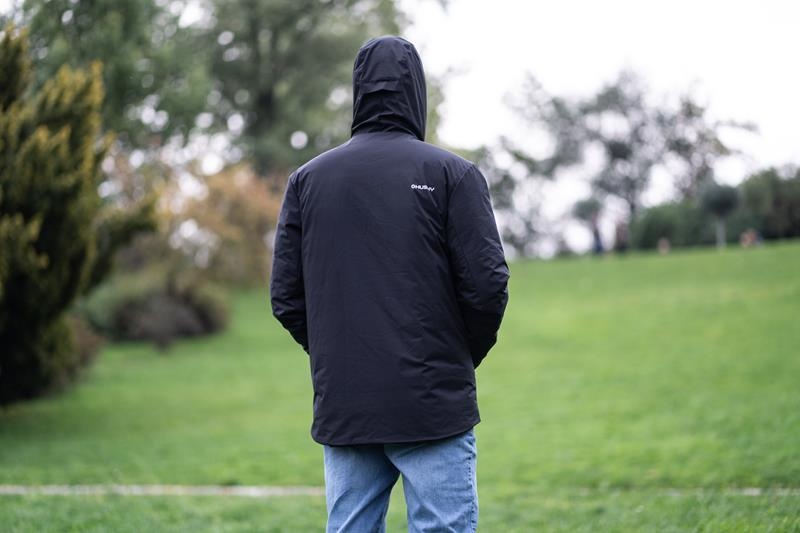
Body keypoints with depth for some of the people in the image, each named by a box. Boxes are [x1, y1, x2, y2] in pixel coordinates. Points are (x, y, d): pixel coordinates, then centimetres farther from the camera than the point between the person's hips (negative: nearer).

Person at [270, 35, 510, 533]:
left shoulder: (307, 179, 7)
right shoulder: (452, 173, -3)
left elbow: (286, 296, 5)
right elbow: (486, 285, -9)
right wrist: (464, 358, 8)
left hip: (341, 410, 4)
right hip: (434, 406, -4)